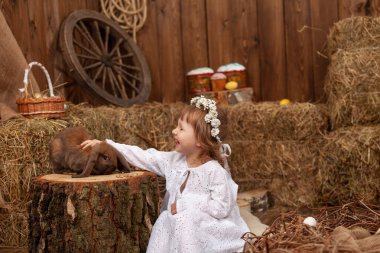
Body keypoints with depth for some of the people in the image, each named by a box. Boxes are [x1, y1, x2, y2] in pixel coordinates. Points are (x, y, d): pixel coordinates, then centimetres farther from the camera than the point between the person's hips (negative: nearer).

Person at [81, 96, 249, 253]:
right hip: (178, 225, 5)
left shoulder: (215, 171, -15)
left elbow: (221, 208, -19)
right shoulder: (174, 160, 4)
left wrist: (184, 204, -17)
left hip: (207, 230, -5)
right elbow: (143, 157, 7)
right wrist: (105, 145, 6)